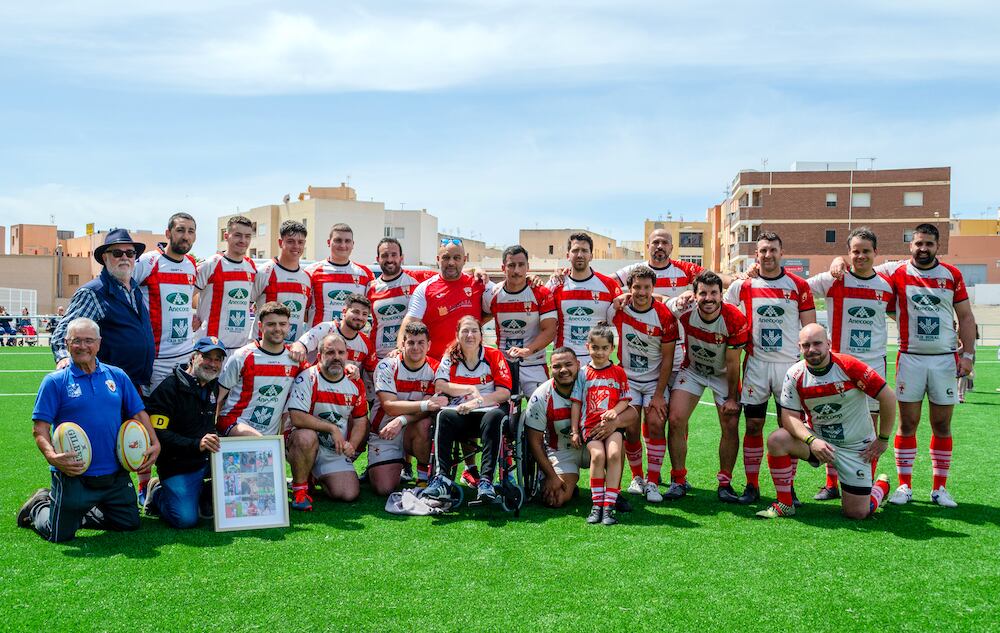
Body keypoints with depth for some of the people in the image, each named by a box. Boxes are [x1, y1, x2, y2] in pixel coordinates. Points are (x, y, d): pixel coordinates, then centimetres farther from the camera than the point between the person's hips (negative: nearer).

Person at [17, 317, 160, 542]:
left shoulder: (117, 376, 7)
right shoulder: (55, 381, -4)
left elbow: (138, 413, 11)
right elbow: (40, 429, -8)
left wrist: (154, 444, -2)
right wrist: (52, 455, -25)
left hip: (116, 475, 4)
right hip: (74, 477, -4)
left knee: (130, 523, 12)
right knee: (60, 534, 2)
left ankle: (82, 512, 34)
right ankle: (39, 505, 33)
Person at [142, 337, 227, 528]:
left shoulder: (213, 387, 12)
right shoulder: (170, 387, -12)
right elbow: (157, 434, -21)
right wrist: (196, 444, -30)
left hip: (208, 460, 7)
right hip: (177, 467, -7)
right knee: (186, 519, -20)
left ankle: (204, 494, 8)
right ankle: (158, 492, 11)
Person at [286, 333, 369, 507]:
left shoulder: (355, 383, 2)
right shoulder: (308, 378, -13)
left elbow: (360, 420, 10)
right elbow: (297, 417, -23)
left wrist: (351, 446, -8)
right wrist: (332, 428, -22)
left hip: (337, 450, 5)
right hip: (308, 444, -5)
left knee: (350, 494, -11)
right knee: (306, 436, -39)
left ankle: (316, 476, 23)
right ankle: (299, 488, -15)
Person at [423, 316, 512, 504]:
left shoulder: (494, 356, 6)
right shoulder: (450, 357, 13)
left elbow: (504, 392, -3)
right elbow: (439, 385, -3)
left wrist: (477, 402, -14)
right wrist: (471, 389, -8)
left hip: (487, 411, -1)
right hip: (461, 413, 1)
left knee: (496, 416, -36)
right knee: (444, 416, -31)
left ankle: (486, 480, -41)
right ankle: (441, 477, -39)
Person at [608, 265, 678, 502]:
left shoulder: (665, 316, -13)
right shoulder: (617, 309, -9)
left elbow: (667, 359, -8)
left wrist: (659, 395, -10)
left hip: (655, 380, -1)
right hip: (627, 378, 1)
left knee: (656, 424, -14)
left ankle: (652, 482, -5)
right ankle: (637, 477, 7)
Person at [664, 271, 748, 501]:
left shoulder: (735, 320, -27)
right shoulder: (683, 310, -25)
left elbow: (732, 364, -18)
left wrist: (732, 398, -12)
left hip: (724, 374, -1)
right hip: (691, 369, 1)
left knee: (731, 426, -7)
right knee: (675, 420, -10)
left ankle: (725, 483, 10)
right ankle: (678, 480, 3)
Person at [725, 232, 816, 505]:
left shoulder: (799, 285, 2)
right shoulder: (743, 285, 3)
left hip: (790, 364, 0)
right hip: (756, 363, 1)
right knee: (753, 426, 2)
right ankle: (752, 485, 12)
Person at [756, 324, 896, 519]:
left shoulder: (848, 366, -19)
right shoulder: (795, 375, -9)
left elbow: (888, 397, -12)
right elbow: (789, 416, -10)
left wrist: (883, 440, -6)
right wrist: (812, 441, -28)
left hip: (856, 448, -3)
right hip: (817, 439, 3)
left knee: (857, 513, -3)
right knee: (776, 441, -24)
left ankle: (881, 486, 33)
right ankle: (784, 505, -7)